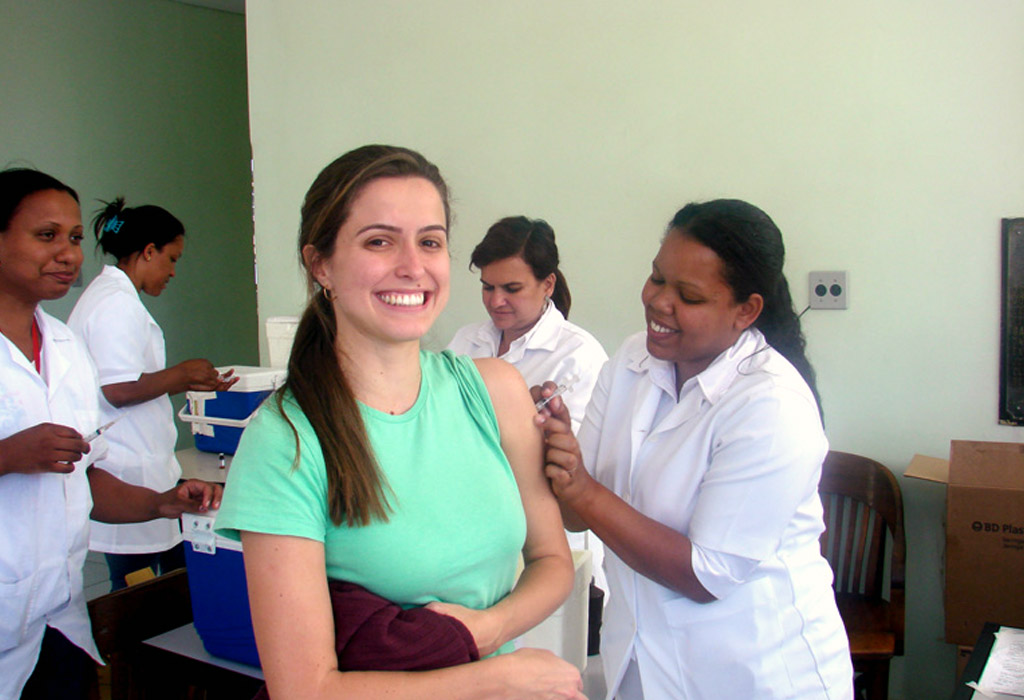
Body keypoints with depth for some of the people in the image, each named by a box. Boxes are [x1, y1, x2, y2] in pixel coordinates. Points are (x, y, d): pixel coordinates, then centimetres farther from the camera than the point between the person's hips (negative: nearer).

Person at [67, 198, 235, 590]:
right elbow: (120, 390, -22)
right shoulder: (117, 302, -16)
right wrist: (181, 374, -8)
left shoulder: (107, 295, 18)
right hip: (128, 475, -10)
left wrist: (188, 383, 15)